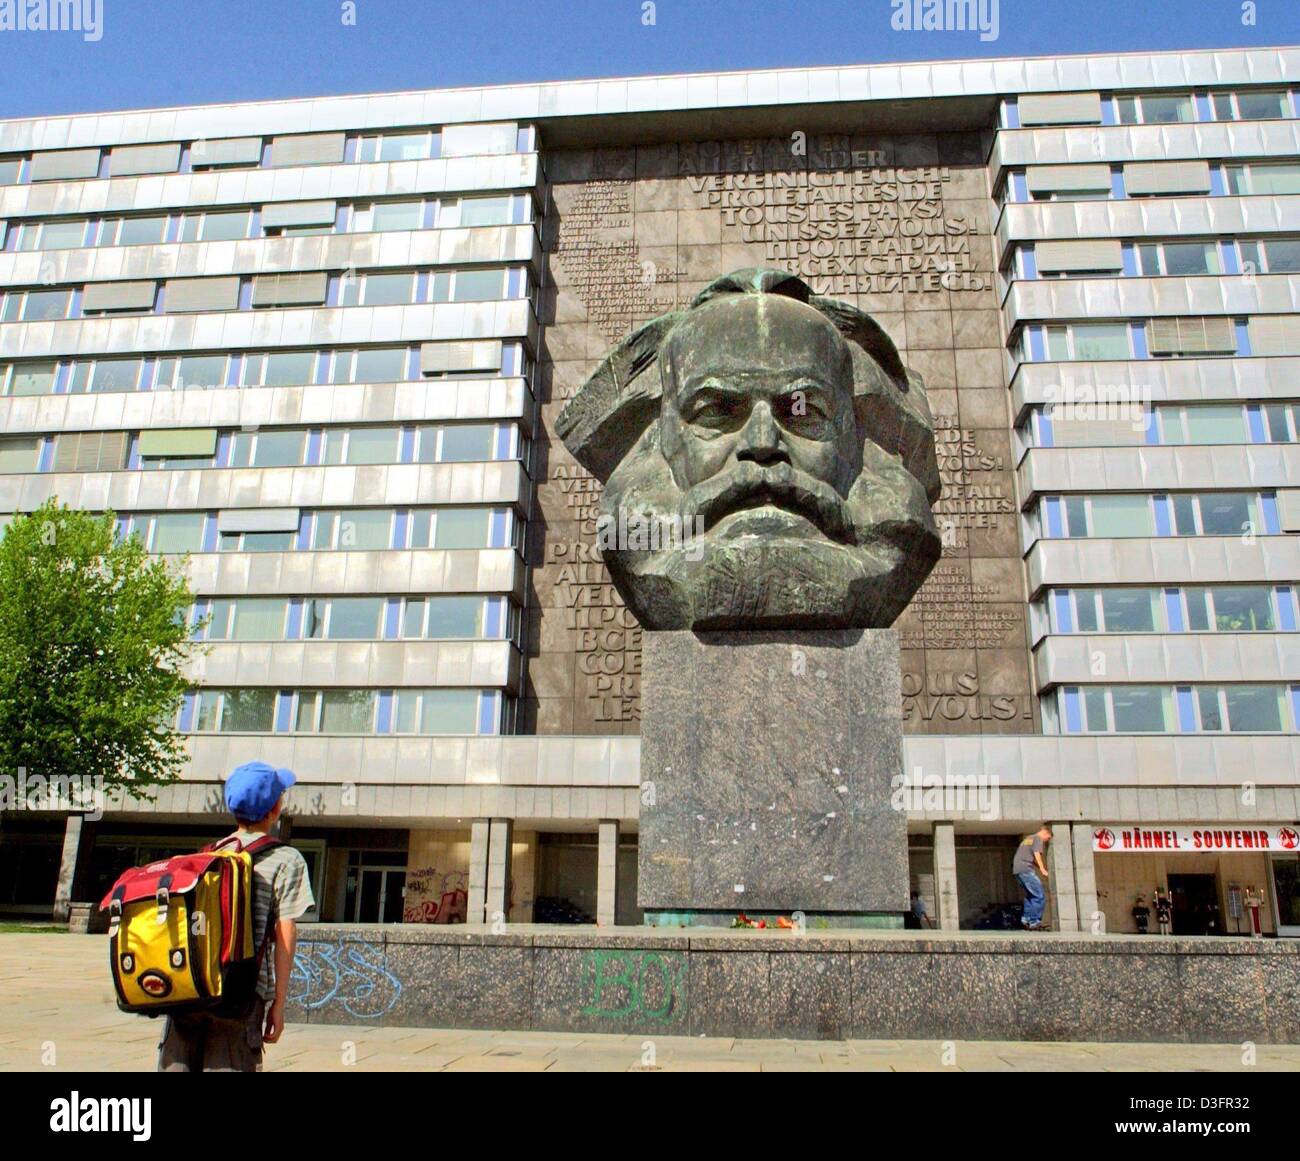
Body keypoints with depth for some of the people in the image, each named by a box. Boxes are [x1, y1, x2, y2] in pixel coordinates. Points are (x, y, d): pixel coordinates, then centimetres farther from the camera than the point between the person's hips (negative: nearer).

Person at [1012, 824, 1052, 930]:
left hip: (1017, 869, 9)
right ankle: (1034, 922, -9)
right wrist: (1043, 870, -15)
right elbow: (1036, 854, -12)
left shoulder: (1028, 838, 28)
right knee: (1040, 896, -7)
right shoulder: (1038, 839, 2)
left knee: (1030, 894, 21)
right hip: (1026, 869, -9)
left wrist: (1041, 868, 21)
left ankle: (1026, 919, 18)